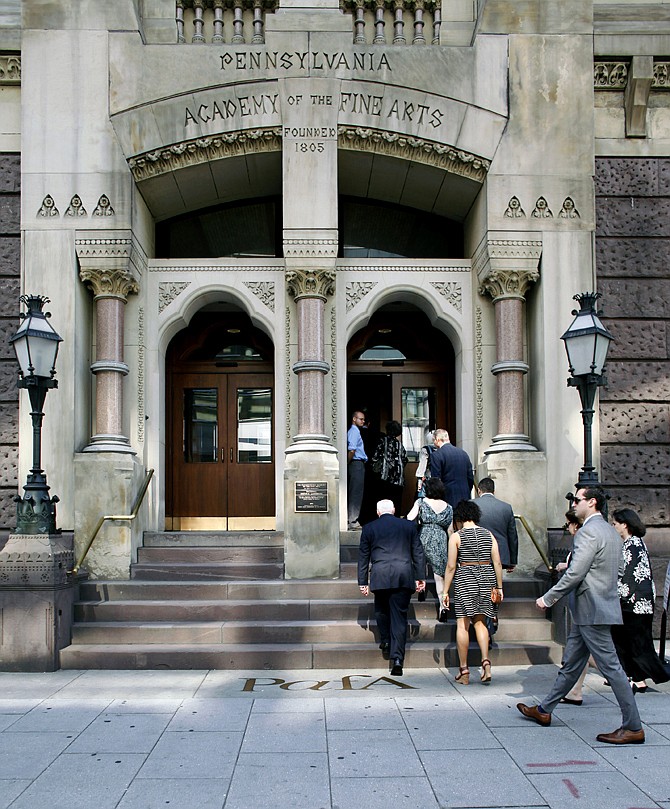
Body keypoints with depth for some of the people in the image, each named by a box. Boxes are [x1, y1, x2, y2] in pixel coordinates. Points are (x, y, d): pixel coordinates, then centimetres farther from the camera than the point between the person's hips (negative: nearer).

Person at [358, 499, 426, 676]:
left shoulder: (369, 528, 10)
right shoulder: (409, 526, 12)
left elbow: (363, 557, 12)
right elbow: (418, 553, 12)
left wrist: (362, 582, 16)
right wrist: (420, 577, 15)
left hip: (380, 577, -1)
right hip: (404, 576, 1)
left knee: (381, 610, 24)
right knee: (400, 616, 2)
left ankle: (385, 641, 16)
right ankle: (397, 658, -4)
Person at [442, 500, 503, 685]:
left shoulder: (456, 537, -5)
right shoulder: (488, 535, 6)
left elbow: (451, 566, -7)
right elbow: (497, 563, 4)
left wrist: (445, 591, -2)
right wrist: (499, 586, 13)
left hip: (465, 579, -4)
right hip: (486, 579, 4)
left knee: (463, 624, 3)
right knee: (480, 622, 14)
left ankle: (464, 671, 5)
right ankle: (486, 661, -4)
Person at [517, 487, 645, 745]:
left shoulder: (588, 532, -18)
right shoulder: (610, 531, 14)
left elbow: (575, 574, -22)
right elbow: (618, 568, 19)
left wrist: (548, 598, -12)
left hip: (592, 610, -11)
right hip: (590, 610, 11)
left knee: (610, 666, -4)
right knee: (570, 663, 16)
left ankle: (633, 727, 2)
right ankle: (544, 710, 27)